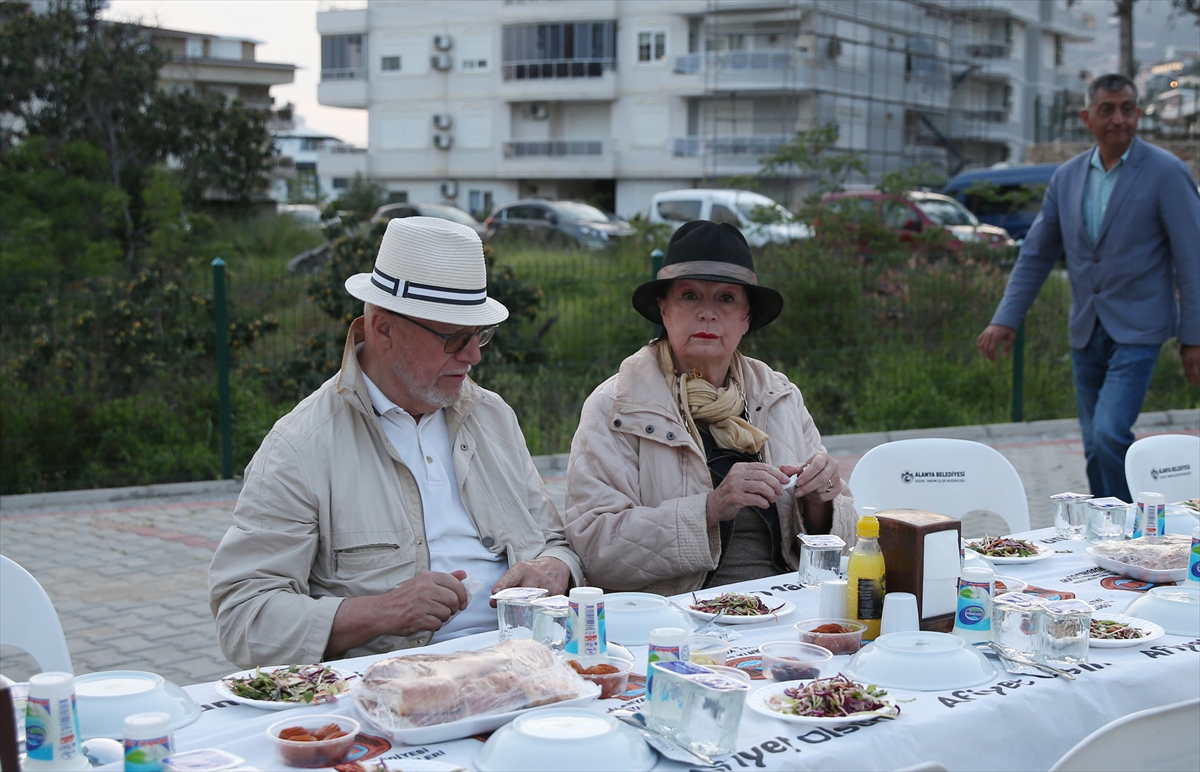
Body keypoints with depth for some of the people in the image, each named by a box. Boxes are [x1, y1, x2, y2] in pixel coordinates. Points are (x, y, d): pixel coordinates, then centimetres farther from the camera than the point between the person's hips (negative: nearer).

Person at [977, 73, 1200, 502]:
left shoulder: (1165, 173, -8)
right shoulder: (1067, 177, 7)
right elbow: (1037, 254, 12)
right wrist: (1006, 319, 4)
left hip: (1137, 331, -5)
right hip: (1086, 332, 6)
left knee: (1111, 434, -18)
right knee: (1096, 447, 11)